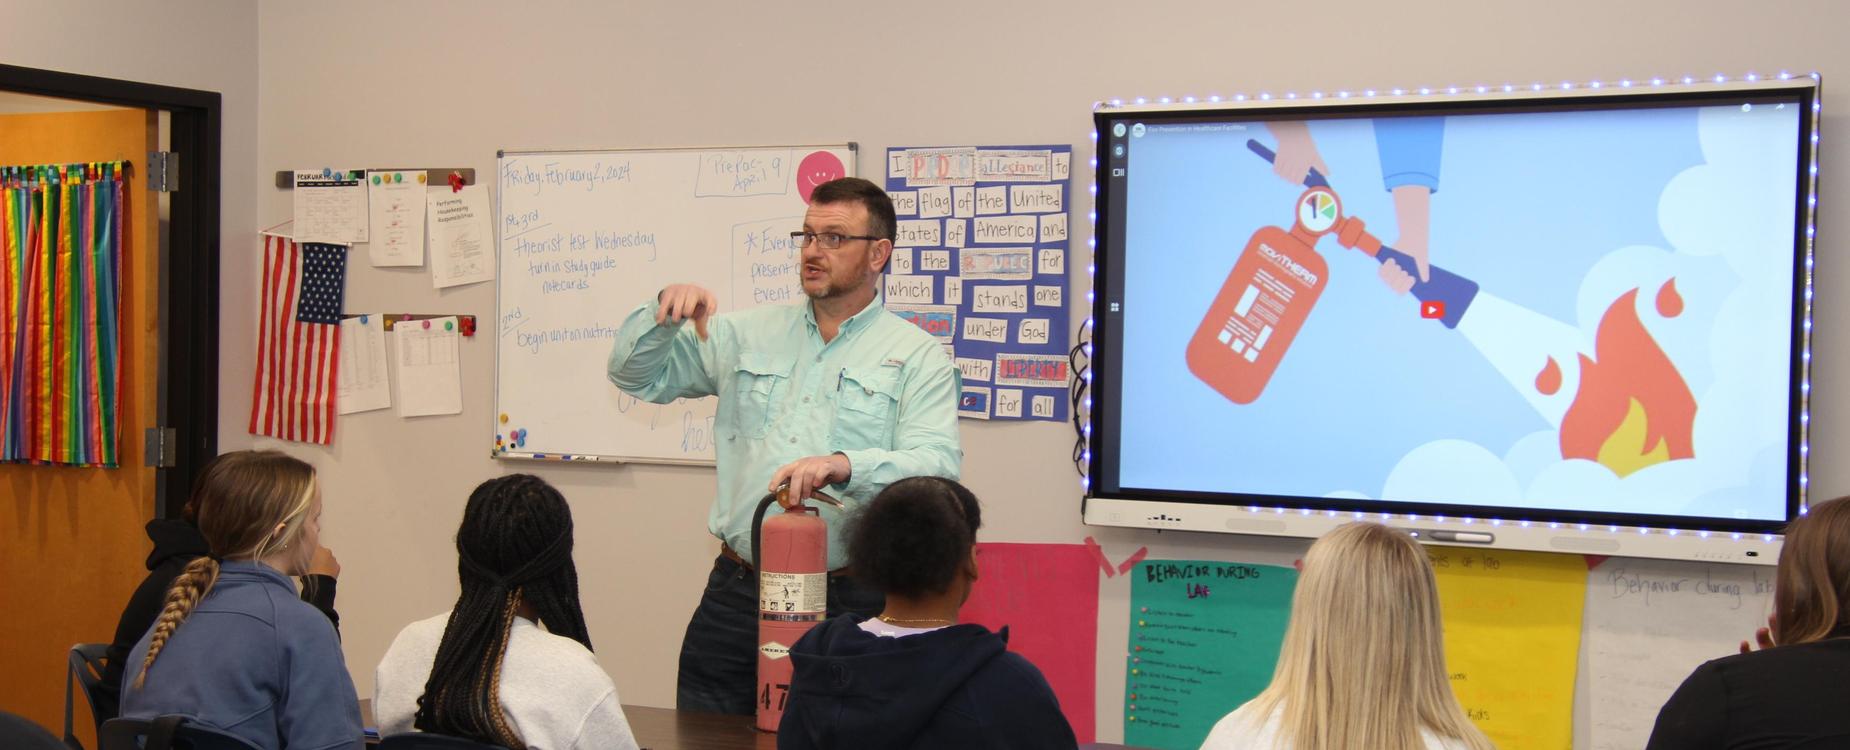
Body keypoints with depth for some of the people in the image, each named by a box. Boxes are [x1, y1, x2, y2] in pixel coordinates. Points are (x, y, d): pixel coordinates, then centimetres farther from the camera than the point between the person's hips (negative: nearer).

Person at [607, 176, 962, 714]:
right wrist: (665, 312, -4)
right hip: (736, 593, 3)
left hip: (847, 605, -3)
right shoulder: (749, 335, 14)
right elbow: (637, 375, 17)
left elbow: (939, 465, -11)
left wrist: (844, 467, -29)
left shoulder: (917, 356, 2)